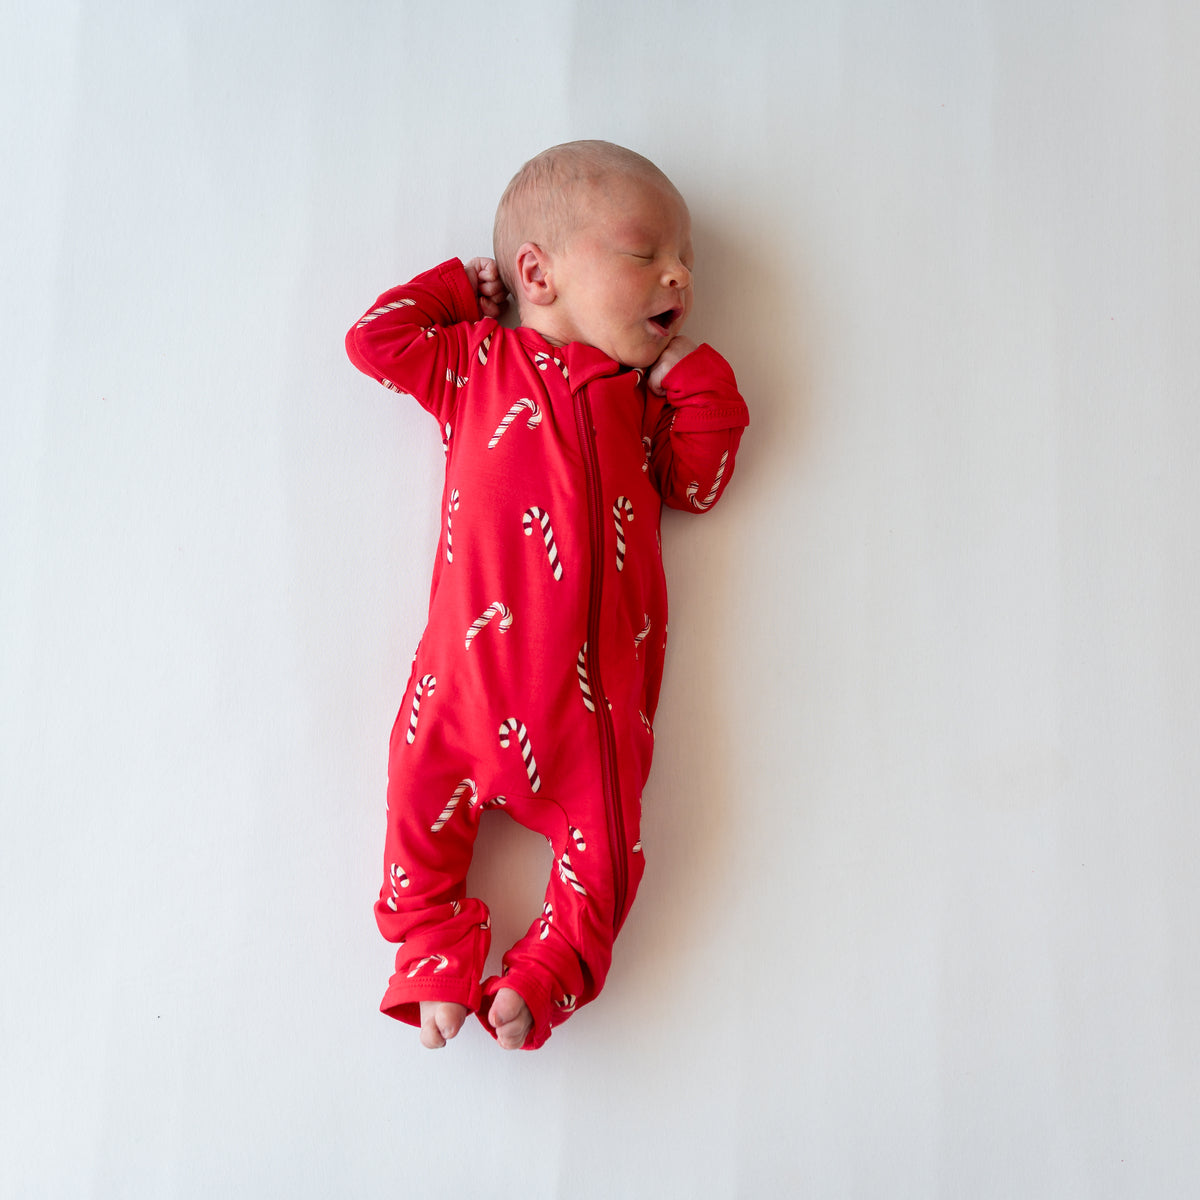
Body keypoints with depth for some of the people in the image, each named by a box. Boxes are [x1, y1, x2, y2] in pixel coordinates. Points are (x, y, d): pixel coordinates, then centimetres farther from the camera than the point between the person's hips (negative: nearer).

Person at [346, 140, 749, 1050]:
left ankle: (544, 976, 15)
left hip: (599, 680, 2)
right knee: (428, 792, -2)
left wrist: (696, 378, 7)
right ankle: (438, 958, 15)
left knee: (605, 831, 1)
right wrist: (458, 289, 18)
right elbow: (375, 337, 12)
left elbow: (697, 484, 14)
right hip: (479, 654, -2)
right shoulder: (477, 362, 13)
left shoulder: (646, 398, 20)